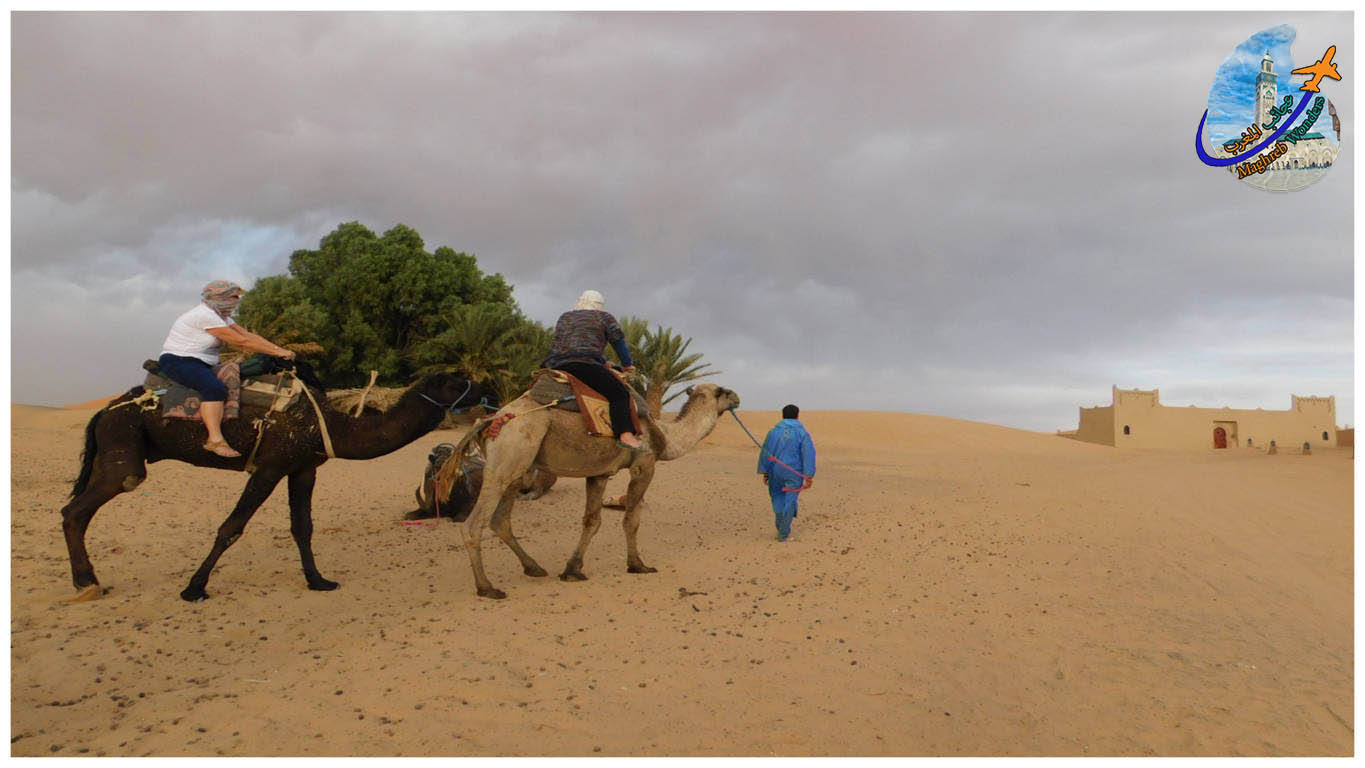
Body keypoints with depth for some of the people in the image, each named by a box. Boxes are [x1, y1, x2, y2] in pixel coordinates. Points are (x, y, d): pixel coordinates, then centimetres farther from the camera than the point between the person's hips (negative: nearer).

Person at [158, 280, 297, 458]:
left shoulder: (221, 315, 12)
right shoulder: (205, 315, -19)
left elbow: (248, 334, 9)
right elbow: (241, 341, -21)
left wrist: (277, 348, -2)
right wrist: (276, 352, -18)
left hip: (200, 364, 11)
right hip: (178, 362, -11)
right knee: (215, 387, -32)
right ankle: (216, 440, -41)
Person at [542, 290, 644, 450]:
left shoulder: (564, 317, 32)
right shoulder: (603, 317, 17)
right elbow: (618, 339, 10)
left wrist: (602, 362, 36)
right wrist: (627, 364, 20)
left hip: (554, 364, 6)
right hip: (583, 364, -6)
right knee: (619, 393, -10)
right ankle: (625, 434, -28)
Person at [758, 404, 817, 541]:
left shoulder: (773, 432, 3)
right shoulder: (802, 433, -4)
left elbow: (765, 453, 5)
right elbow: (809, 455, -10)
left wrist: (765, 473, 12)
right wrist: (809, 477, -9)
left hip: (776, 472, 2)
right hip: (794, 473, -2)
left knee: (778, 498, 19)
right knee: (789, 501, 5)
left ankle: (781, 528, 24)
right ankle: (783, 534, 5)